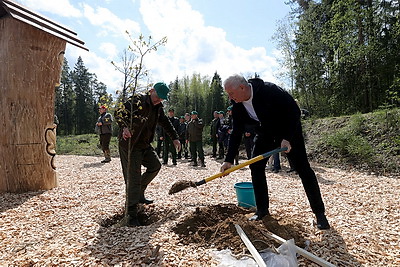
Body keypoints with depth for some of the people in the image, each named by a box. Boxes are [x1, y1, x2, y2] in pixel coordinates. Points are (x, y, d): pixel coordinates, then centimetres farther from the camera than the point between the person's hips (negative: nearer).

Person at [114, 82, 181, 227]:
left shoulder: (158, 108, 9)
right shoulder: (137, 100, -16)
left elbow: (166, 123, 21)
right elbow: (119, 113, -24)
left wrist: (175, 138, 18)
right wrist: (124, 127, -42)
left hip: (144, 144, 9)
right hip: (129, 144, -9)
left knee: (155, 166, 16)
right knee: (133, 178, -10)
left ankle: (139, 193, 30)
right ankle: (130, 215, -1)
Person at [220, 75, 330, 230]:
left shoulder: (269, 90, -31)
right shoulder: (237, 103, -13)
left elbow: (294, 111, -24)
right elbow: (237, 132, -8)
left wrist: (288, 138, -30)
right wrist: (229, 160, -12)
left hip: (288, 129, -5)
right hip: (265, 132, 6)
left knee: (303, 169, -5)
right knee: (255, 166, -2)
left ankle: (319, 213, 8)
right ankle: (262, 209, 12)